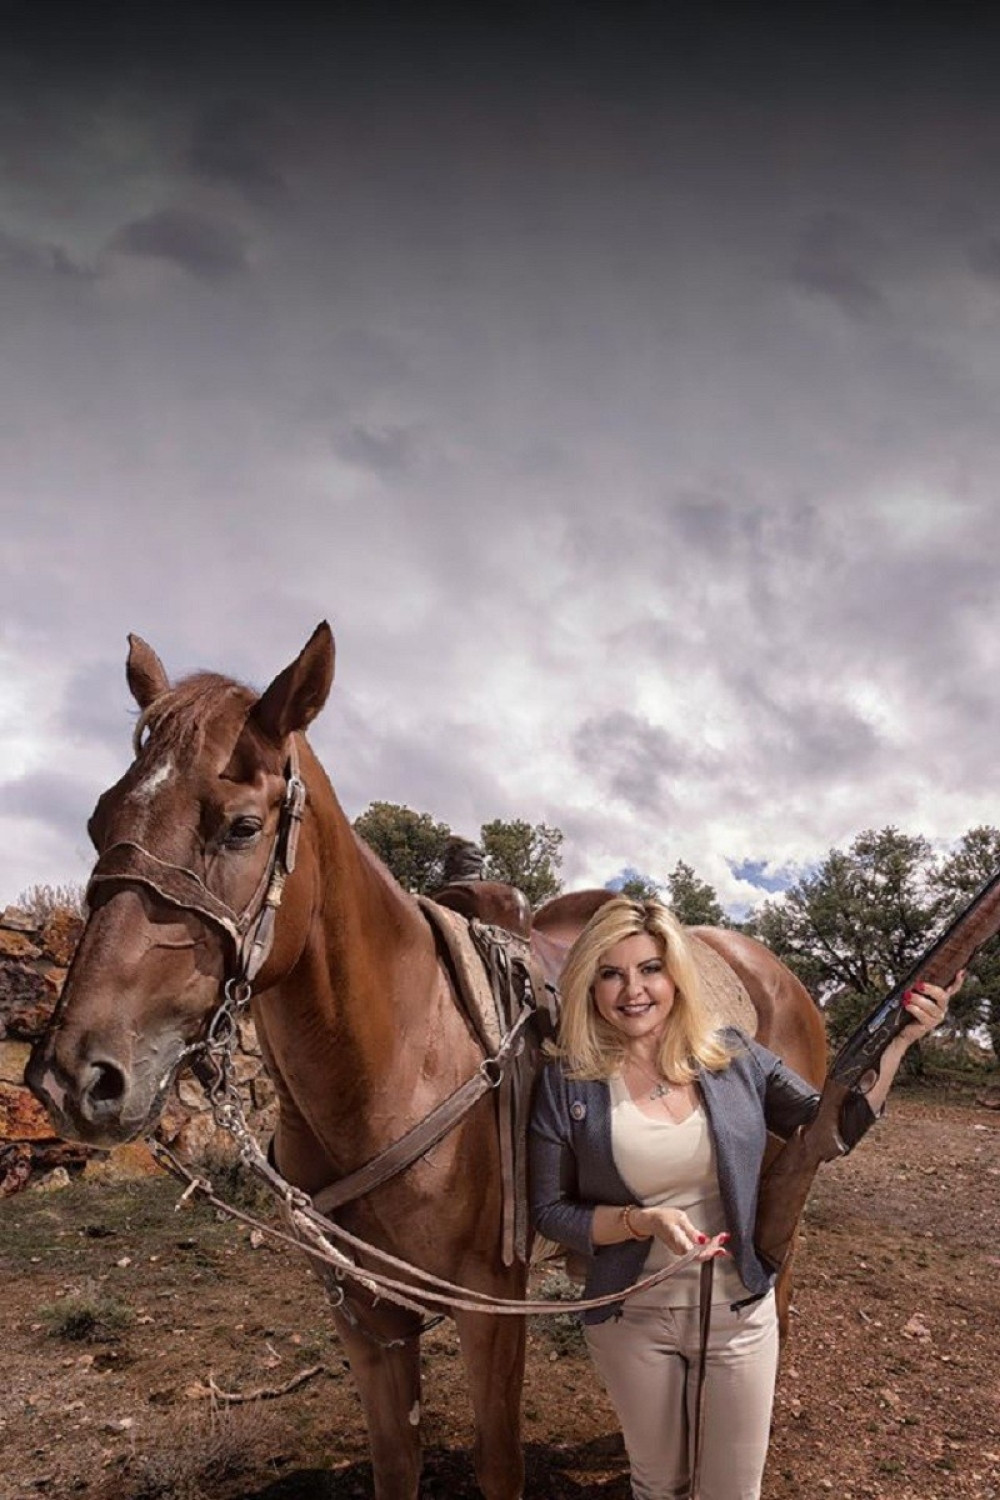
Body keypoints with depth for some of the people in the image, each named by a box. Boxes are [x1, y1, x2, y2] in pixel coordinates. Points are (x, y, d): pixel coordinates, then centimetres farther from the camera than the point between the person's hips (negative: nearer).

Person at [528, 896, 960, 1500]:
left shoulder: (736, 1058, -9)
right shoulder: (567, 1082, -14)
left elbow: (833, 1130, -2)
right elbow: (549, 1211, -10)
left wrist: (896, 1041, -13)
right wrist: (643, 1221, -25)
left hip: (739, 1311, 1)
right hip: (632, 1317, -1)